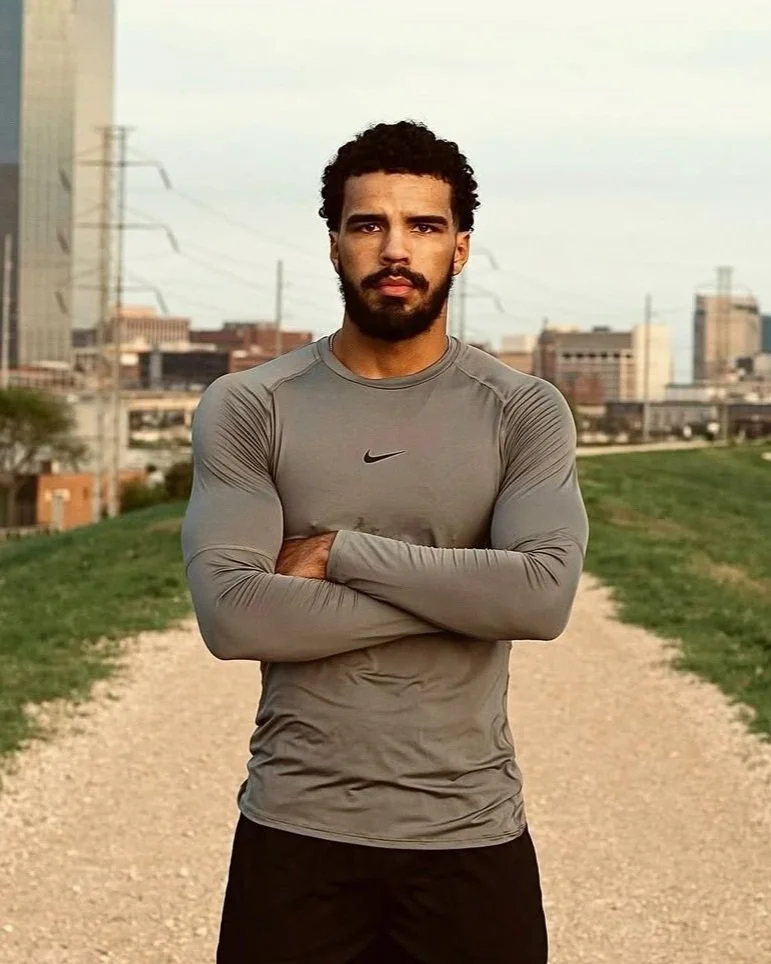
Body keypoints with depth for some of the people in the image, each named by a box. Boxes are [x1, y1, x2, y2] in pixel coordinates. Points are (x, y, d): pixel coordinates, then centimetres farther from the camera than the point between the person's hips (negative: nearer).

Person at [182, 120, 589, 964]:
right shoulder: (246, 410, -2)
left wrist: (341, 553, -15)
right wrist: (458, 593, -15)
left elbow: (544, 595, -17)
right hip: (297, 831, 0)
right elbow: (229, 614, -14)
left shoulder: (524, 412, -1)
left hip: (471, 836, 0)